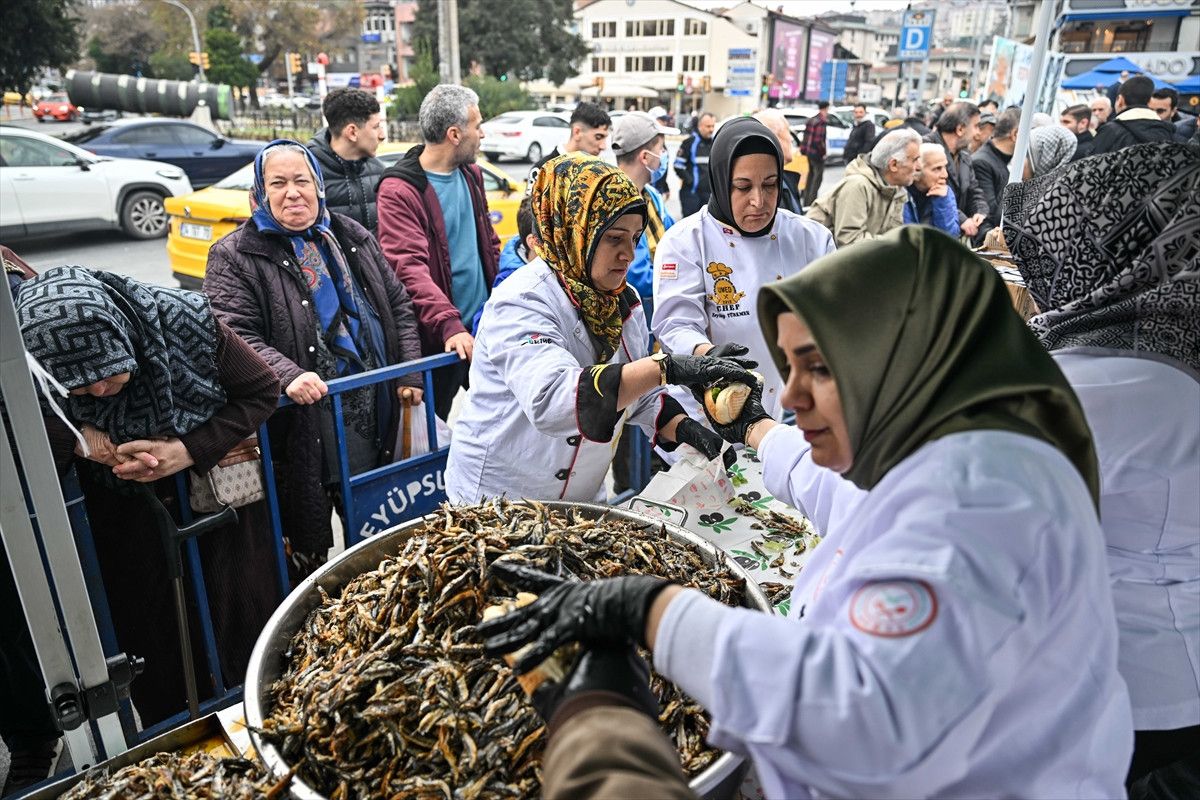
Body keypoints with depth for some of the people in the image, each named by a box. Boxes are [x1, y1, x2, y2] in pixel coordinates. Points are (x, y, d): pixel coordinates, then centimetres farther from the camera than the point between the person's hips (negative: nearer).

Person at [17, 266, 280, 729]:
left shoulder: (184, 322, -27)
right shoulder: (32, 362, -23)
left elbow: (262, 390, -16)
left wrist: (188, 451, -27)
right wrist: (78, 438, -31)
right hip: (128, 524, 1)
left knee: (245, 622, 12)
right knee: (152, 640, 12)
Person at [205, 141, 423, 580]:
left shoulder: (353, 237, 12)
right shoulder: (234, 256, -2)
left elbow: (399, 305, 13)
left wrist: (410, 371, 2)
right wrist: (288, 375, -30)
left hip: (375, 414, 5)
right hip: (305, 420, -4)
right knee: (308, 547, 6)